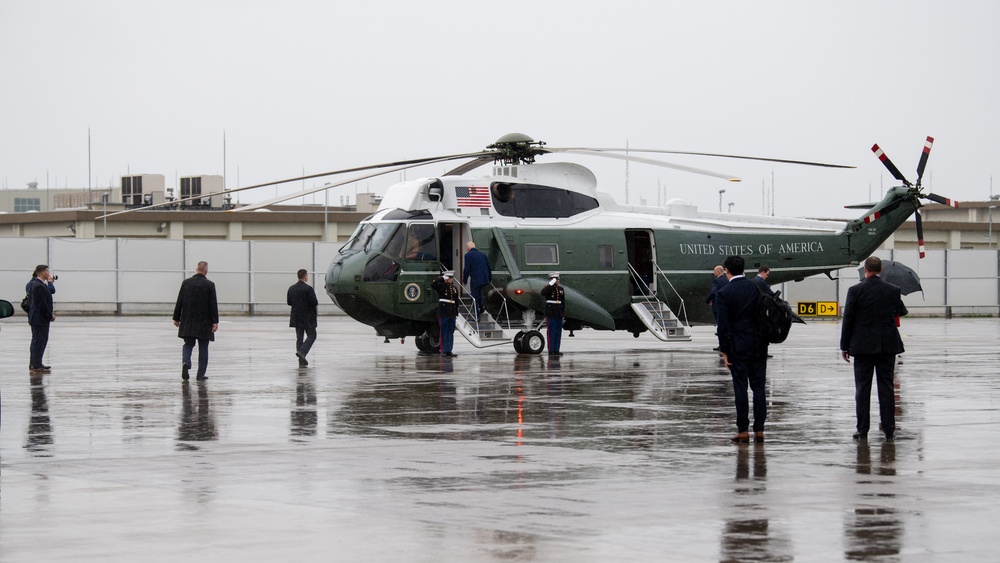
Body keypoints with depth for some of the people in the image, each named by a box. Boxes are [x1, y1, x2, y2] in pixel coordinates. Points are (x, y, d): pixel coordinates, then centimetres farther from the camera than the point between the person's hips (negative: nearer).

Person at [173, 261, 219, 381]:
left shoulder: (186, 282, 1)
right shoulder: (209, 285, -7)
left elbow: (179, 302, 3)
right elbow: (213, 305, -8)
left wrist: (176, 318, 10)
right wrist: (215, 322, -5)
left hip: (188, 321, 2)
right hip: (204, 322, -2)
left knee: (188, 344, 11)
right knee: (203, 347, 6)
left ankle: (186, 362, -17)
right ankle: (201, 374, 5)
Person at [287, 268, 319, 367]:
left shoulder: (291, 288, 3)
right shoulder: (308, 289, -16)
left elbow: (289, 302, 8)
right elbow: (314, 303, -18)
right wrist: (317, 302, 4)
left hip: (296, 318, 6)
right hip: (308, 318, -6)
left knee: (299, 338, 10)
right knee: (311, 336, 6)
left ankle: (301, 361, 7)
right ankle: (302, 352, -17)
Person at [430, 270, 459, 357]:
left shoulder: (454, 288, 15)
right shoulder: (441, 286, -1)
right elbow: (432, 285, -22)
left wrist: (456, 312, 14)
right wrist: (442, 278, -18)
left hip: (452, 313, 5)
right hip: (443, 313, -5)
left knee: (451, 332, 5)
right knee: (444, 332, -4)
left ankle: (449, 351, 8)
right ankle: (444, 351, -1)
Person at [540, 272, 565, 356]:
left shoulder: (561, 289, 13)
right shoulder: (548, 288, -4)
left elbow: (563, 302, 16)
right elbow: (543, 293, -28)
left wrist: (563, 313, 13)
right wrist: (550, 284, -31)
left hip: (559, 314, 6)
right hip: (551, 314, -6)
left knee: (558, 333, 7)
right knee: (551, 332, -6)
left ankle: (556, 350, 11)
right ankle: (551, 350, -4)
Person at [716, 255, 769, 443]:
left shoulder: (723, 294, -8)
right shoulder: (757, 287, 3)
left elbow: (723, 324, -10)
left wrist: (724, 350, -4)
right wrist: (765, 339, 13)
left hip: (738, 346, -3)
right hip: (759, 344, 4)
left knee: (740, 387, 1)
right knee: (759, 386, 7)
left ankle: (743, 430, 1)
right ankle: (759, 429, 6)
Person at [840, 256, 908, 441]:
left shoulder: (855, 291, -8)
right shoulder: (893, 290, 0)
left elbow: (848, 320, -6)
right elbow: (902, 312, 17)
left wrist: (844, 346, 2)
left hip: (863, 346, -2)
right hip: (887, 346, 2)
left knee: (862, 388, 2)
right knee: (886, 387, 6)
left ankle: (862, 431, 2)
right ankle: (889, 430, 6)